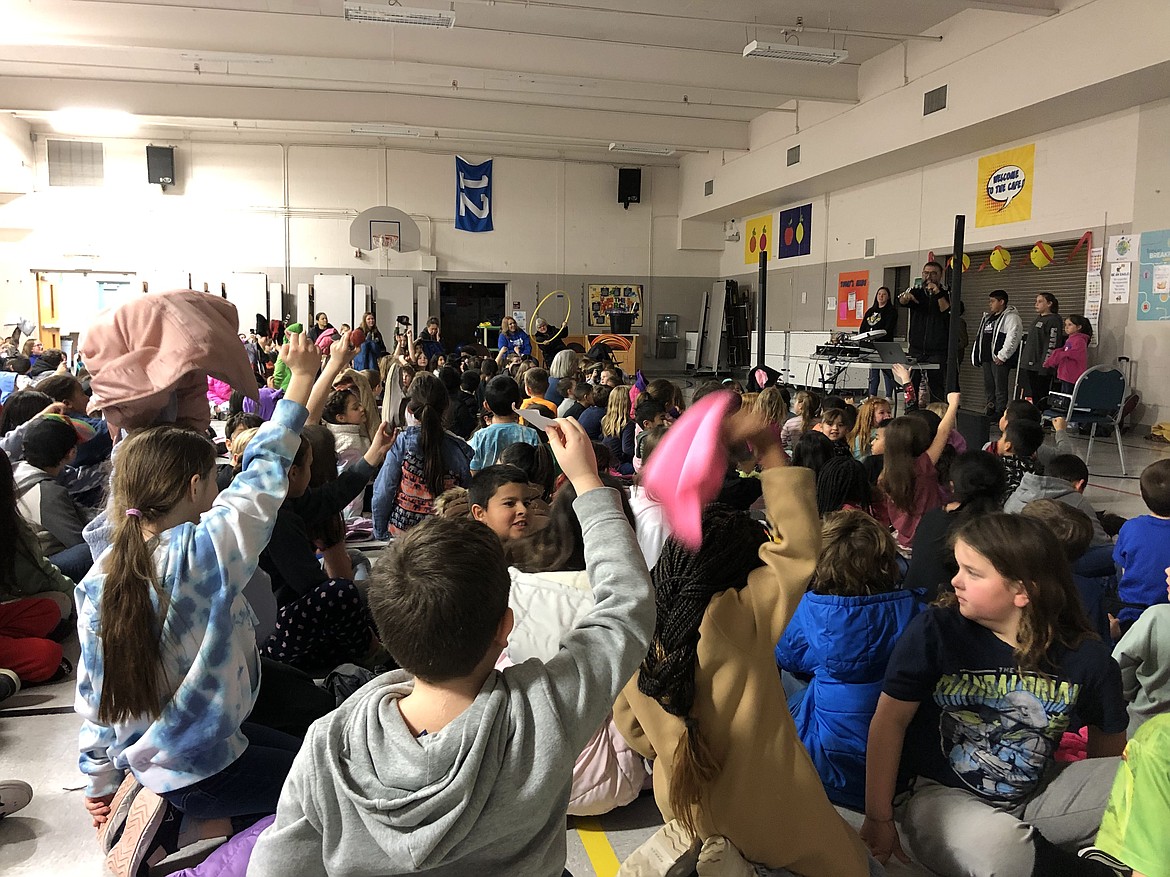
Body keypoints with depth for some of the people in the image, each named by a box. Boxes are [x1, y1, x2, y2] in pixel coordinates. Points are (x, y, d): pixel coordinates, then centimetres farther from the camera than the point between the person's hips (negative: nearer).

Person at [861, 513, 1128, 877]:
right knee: (996, 846, -36)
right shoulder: (935, 632, -14)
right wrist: (878, 819, -7)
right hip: (942, 794, -3)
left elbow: (1108, 745, 10)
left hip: (1037, 794, 3)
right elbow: (890, 720, -9)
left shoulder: (1086, 659, -7)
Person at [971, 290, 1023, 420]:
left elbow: (1012, 338, -18)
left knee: (1000, 387, -7)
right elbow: (980, 337, 28)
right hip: (986, 358, 9)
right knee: (988, 386, 12)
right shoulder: (987, 317, 21)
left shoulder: (1011, 317, -8)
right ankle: (990, 410, 19)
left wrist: (1002, 356, -21)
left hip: (999, 360, -9)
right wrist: (977, 356, 20)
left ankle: (1000, 412, -4)